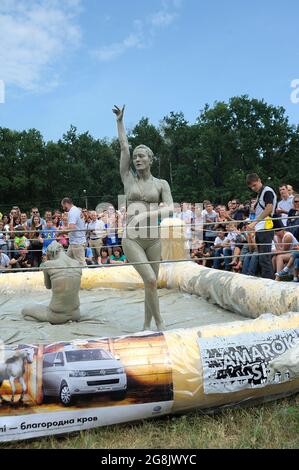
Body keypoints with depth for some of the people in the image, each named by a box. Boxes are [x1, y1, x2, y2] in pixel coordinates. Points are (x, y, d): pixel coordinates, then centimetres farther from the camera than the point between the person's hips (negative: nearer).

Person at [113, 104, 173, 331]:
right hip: (132, 238, -1)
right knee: (151, 280, -14)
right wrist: (120, 121, 7)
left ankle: (147, 325, 20)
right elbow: (124, 147, 5)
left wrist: (147, 214, -21)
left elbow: (170, 209, -7)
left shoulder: (161, 184, 6)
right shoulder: (129, 178, 7)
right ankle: (160, 323, 2)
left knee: (151, 283, 6)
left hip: (153, 238, 1)